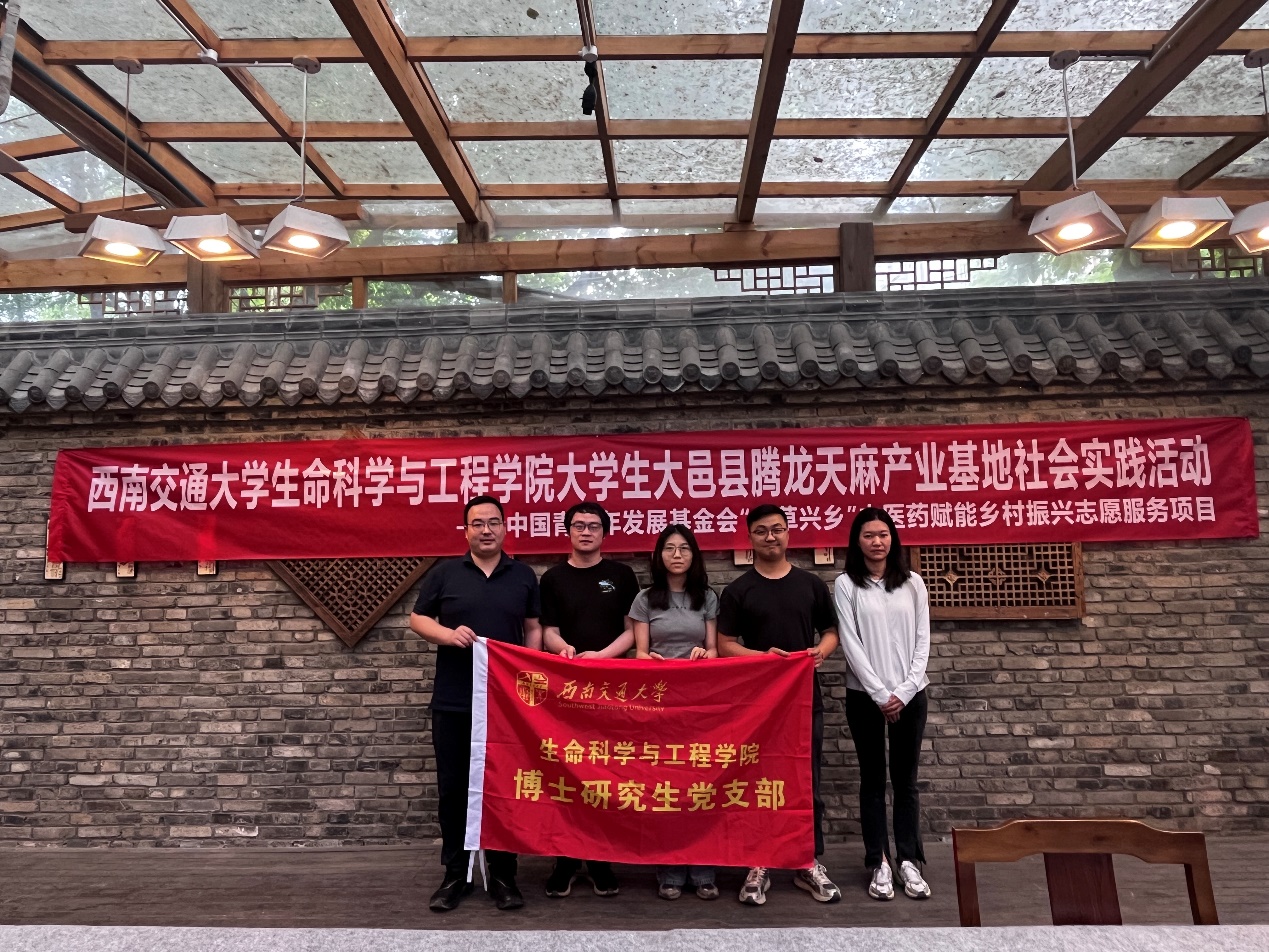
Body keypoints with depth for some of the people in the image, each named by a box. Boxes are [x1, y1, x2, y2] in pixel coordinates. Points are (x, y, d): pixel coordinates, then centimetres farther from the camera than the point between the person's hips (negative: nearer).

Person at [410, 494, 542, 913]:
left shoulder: (524, 576, 6)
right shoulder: (444, 573, 3)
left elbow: (533, 629, 9)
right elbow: (417, 620, 5)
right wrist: (448, 634, -15)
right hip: (453, 701, 0)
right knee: (453, 788, 9)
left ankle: (503, 875, 21)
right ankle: (455, 874, 23)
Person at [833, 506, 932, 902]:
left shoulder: (913, 583, 6)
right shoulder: (846, 584, -2)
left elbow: (922, 641, 3)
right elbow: (850, 643, -8)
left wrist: (904, 691, -8)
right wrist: (881, 694, -13)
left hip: (910, 694, 2)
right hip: (866, 695, -2)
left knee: (905, 779, 8)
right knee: (873, 779, 6)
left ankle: (909, 861, 17)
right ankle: (879, 864, 14)